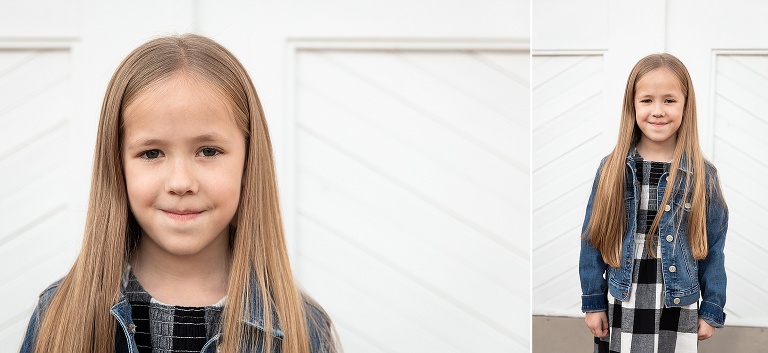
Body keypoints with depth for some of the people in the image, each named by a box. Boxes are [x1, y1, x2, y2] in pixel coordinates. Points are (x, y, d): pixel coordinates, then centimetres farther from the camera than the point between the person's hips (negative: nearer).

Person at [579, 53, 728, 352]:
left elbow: (712, 247, 2)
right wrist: (593, 302, 1)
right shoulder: (612, 170, -2)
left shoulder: (703, 176, -3)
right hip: (621, 311, 1)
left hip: (679, 311, 0)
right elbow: (593, 240, 2)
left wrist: (711, 310, 1)